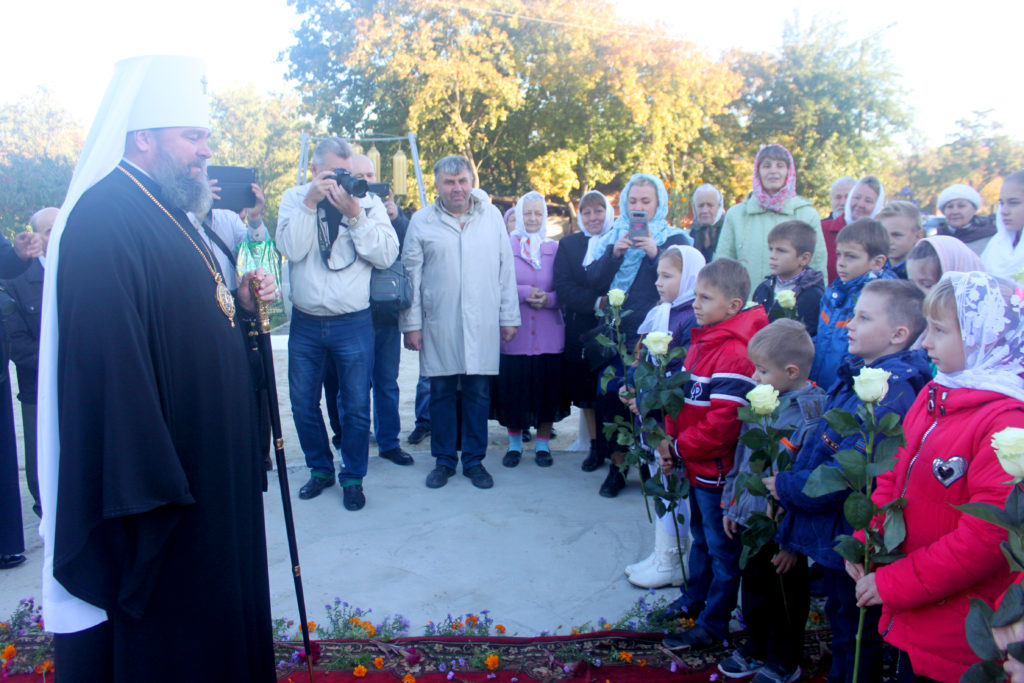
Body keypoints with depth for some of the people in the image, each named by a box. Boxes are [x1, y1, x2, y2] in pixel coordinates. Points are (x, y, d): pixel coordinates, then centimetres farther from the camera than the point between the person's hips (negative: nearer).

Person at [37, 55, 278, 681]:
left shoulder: (168, 213, 14)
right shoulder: (103, 218, -18)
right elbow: (110, 363, -26)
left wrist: (240, 302, 1)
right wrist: (149, 487, -27)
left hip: (211, 468, 10)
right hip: (159, 483, -10)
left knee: (214, 616, 21)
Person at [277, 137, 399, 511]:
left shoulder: (368, 202, 0)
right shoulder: (294, 198, 3)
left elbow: (386, 255, -12)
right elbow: (290, 249, -13)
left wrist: (354, 213, -17)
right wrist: (310, 203, -17)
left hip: (353, 323, -1)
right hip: (305, 322, 2)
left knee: (356, 405, 5)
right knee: (303, 403, 11)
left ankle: (352, 477, 23)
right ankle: (320, 469, 32)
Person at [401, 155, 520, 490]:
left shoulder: (492, 216, 7)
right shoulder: (422, 221, 3)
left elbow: (506, 270, 9)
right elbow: (411, 275, 4)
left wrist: (509, 317, 7)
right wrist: (411, 324, 1)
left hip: (483, 325, 1)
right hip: (439, 326, -1)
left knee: (478, 394, 7)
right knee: (441, 393, 7)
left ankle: (474, 460, 21)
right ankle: (444, 460, 22)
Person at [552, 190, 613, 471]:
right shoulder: (568, 244, 8)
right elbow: (563, 287, -4)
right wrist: (595, 302, -16)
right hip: (581, 329, 2)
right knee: (586, 392, 8)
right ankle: (595, 447, 20)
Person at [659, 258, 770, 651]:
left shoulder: (734, 354, -25)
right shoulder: (702, 342, 7)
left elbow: (722, 424, -28)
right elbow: (684, 397, 13)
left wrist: (679, 447, -15)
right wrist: (669, 439, 0)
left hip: (717, 470, -9)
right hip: (697, 465, 9)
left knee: (721, 547, 8)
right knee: (700, 536, 25)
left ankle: (713, 625, 22)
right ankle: (695, 596, 45)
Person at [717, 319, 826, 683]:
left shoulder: (813, 414, -22)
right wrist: (731, 502, 14)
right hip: (751, 519, 7)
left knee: (786, 597, 14)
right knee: (753, 588, 23)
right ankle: (756, 648, 44)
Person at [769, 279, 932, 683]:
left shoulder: (893, 389, -25)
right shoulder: (856, 374, 6)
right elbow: (824, 445, 17)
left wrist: (788, 486, -17)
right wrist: (789, 485, 7)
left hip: (855, 533, -9)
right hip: (834, 532, 10)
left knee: (857, 631, 9)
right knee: (839, 616, 26)